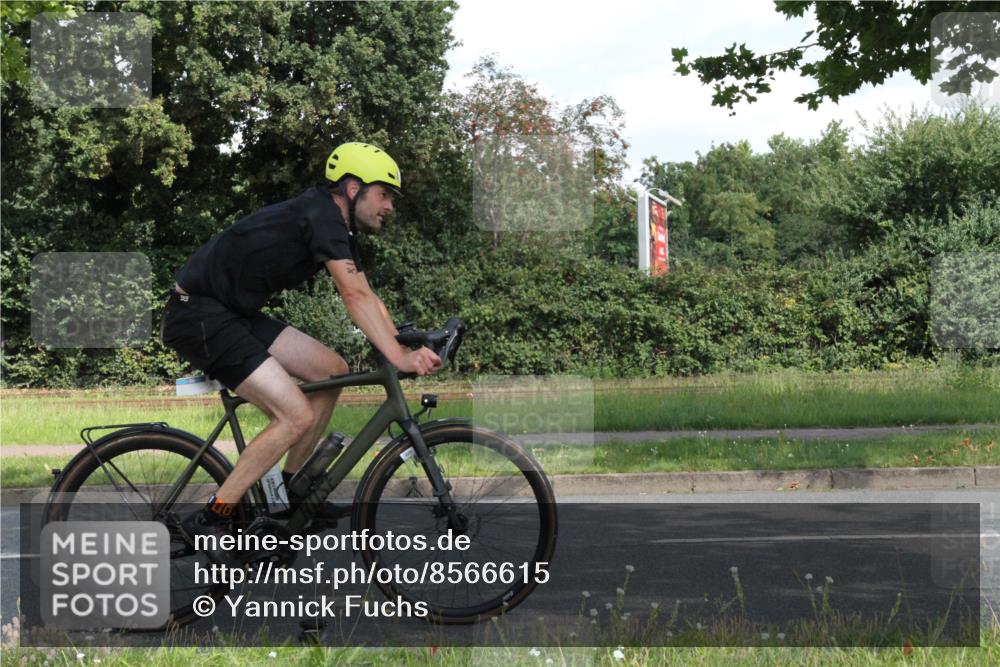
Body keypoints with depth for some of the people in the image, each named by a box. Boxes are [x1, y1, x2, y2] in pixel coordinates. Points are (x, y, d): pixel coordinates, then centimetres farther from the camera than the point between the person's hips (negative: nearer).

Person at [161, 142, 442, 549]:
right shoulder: (320, 216, -18)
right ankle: (209, 521, -9)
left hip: (235, 315, 10)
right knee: (297, 416, -16)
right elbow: (355, 296, -28)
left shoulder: (336, 227, 13)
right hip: (199, 317, -10)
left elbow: (368, 299, 10)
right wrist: (399, 358, -33)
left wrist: (410, 351, -3)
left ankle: (289, 490, 17)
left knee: (332, 371, 8)